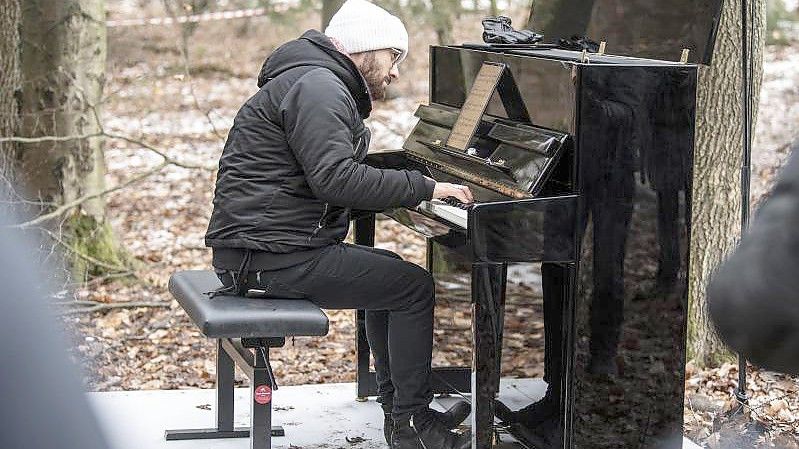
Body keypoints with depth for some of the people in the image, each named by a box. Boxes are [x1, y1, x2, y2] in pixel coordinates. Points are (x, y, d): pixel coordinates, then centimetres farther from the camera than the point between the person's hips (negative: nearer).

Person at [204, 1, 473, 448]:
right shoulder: (317, 86, -15)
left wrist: (413, 191, 11)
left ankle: (399, 409, 25)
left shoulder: (319, 84, 20)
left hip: (261, 246, 11)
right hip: (272, 255, -11)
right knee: (415, 286, -6)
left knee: (391, 272, 23)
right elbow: (336, 178, -26)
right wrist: (423, 187, -20)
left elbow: (333, 175, 21)